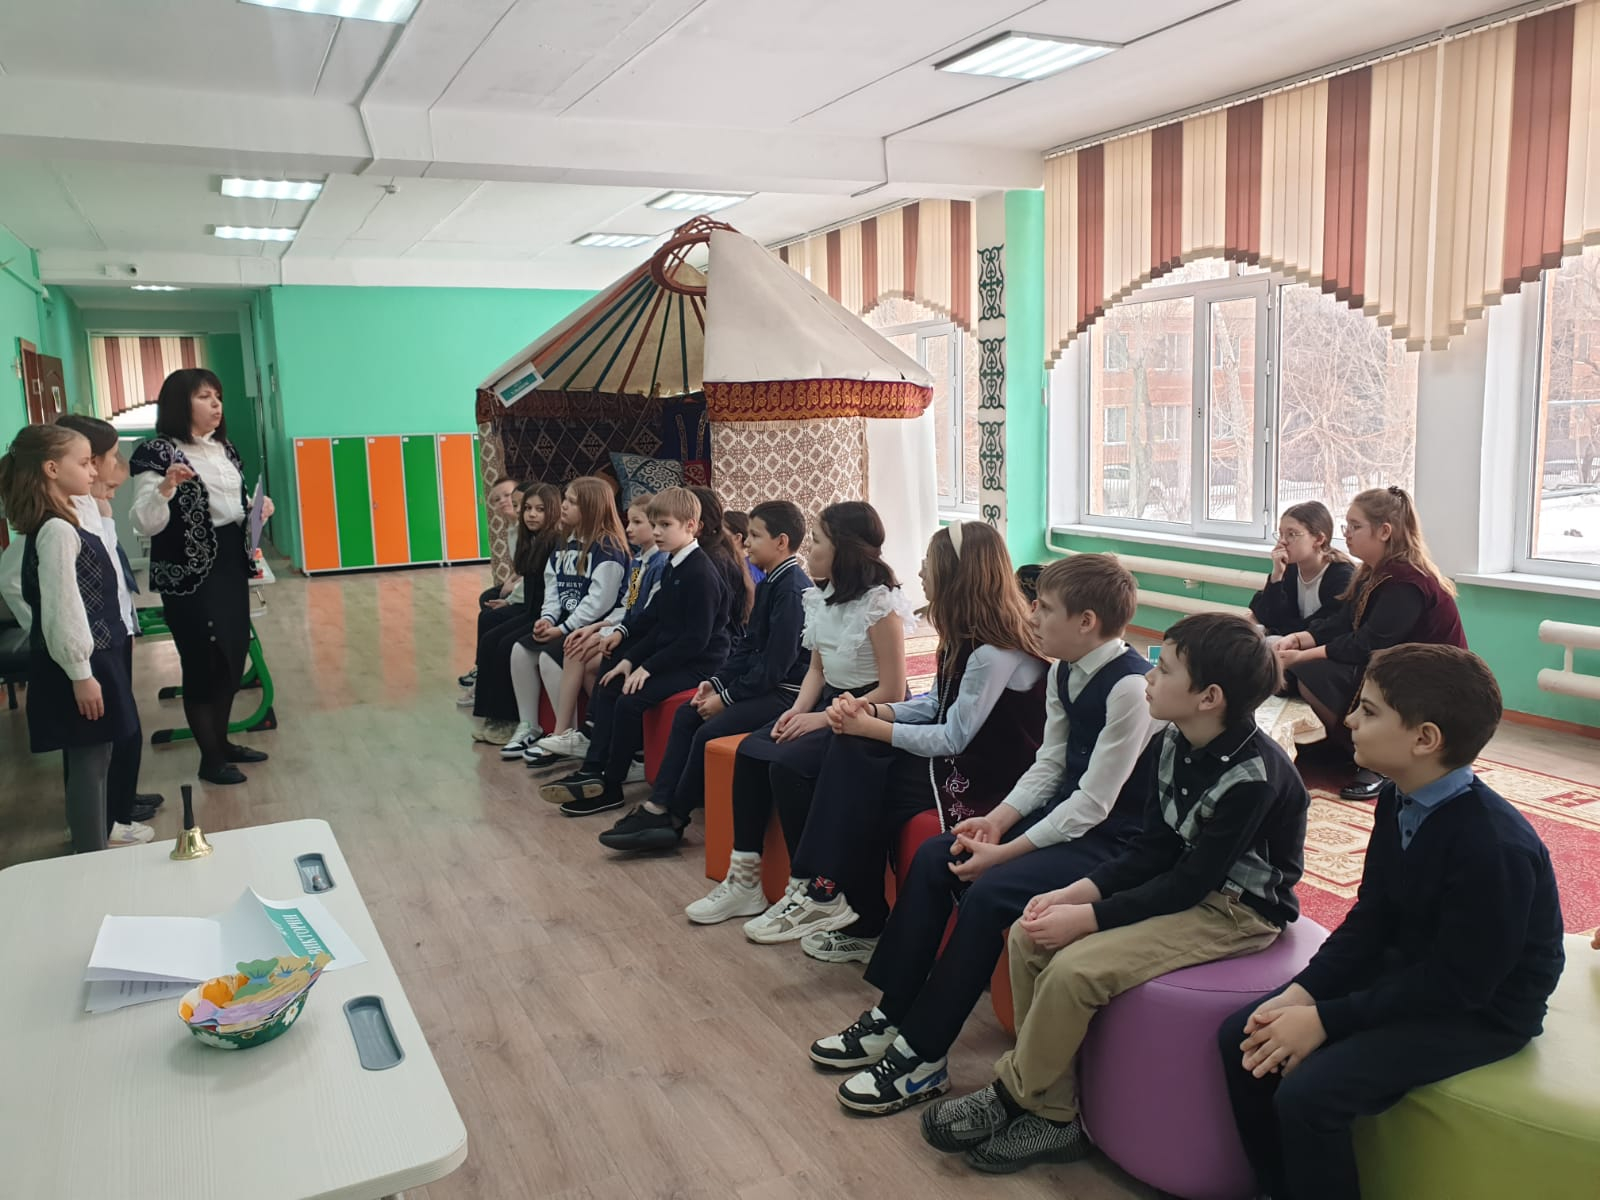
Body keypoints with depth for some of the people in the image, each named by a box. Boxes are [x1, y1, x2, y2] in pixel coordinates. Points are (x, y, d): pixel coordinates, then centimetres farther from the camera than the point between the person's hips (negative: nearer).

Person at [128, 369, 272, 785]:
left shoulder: (223, 448, 9)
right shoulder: (157, 453, -14)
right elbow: (145, 525, -19)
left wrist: (258, 508, 1)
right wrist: (165, 487, -35)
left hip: (230, 564, 8)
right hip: (188, 574, -8)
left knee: (233, 656, 14)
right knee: (203, 663, 1)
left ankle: (222, 741, 30)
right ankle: (210, 758, 13)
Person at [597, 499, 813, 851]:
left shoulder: (793, 590, -19)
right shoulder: (769, 583, 12)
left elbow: (777, 662, -22)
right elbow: (749, 645, 14)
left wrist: (727, 697, -15)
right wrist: (717, 682, 2)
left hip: (786, 691, -10)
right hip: (763, 681, 10)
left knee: (709, 731, -19)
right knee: (686, 715, 4)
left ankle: (674, 818, 0)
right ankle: (658, 806, 0)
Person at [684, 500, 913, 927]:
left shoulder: (879, 603, -18)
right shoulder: (821, 597, 7)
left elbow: (892, 690, -18)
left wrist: (822, 718, -19)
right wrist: (798, 709, -4)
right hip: (828, 703, 8)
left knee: (786, 764, -26)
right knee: (750, 751, -10)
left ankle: (807, 889, -10)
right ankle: (744, 880, -6)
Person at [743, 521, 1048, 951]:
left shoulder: (996, 652, -24)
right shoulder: (967, 635, 5)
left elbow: (953, 739, -22)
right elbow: (935, 705, 9)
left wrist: (871, 728, -16)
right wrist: (872, 712, -7)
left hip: (986, 780, -9)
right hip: (964, 757, 9)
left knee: (862, 789, -14)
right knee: (852, 749, -9)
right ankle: (827, 894, -8)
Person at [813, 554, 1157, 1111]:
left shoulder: (1130, 686, -24)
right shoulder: (1065, 671, 2)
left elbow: (1095, 802, -23)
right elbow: (1049, 764, 7)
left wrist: (1004, 852, -21)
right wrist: (998, 819, -8)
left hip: (1111, 838, -9)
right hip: (1067, 810, 9)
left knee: (990, 891, -26)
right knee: (934, 856, -2)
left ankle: (920, 1052, -11)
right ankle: (890, 1015, 6)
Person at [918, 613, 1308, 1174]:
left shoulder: (1254, 774, -25)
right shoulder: (1173, 743, -1)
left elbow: (1189, 883, -23)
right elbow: (1152, 850, 2)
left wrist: (1086, 917, -22)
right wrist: (1074, 893, -11)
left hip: (1235, 910, -8)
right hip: (1184, 883, 8)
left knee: (1075, 968, -24)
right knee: (1030, 936, -7)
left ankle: (1013, 1096, 0)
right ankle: (1054, 1113, 2)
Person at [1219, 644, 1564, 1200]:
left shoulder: (1494, 846, -28)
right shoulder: (1399, 799, -3)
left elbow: (1456, 984, -25)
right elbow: (1371, 916, 3)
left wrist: (1326, 1020, -23)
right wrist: (1303, 991, -10)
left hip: (1478, 1012, -8)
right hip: (1404, 970, 8)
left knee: (1309, 1092, -25)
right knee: (1241, 1039, -2)